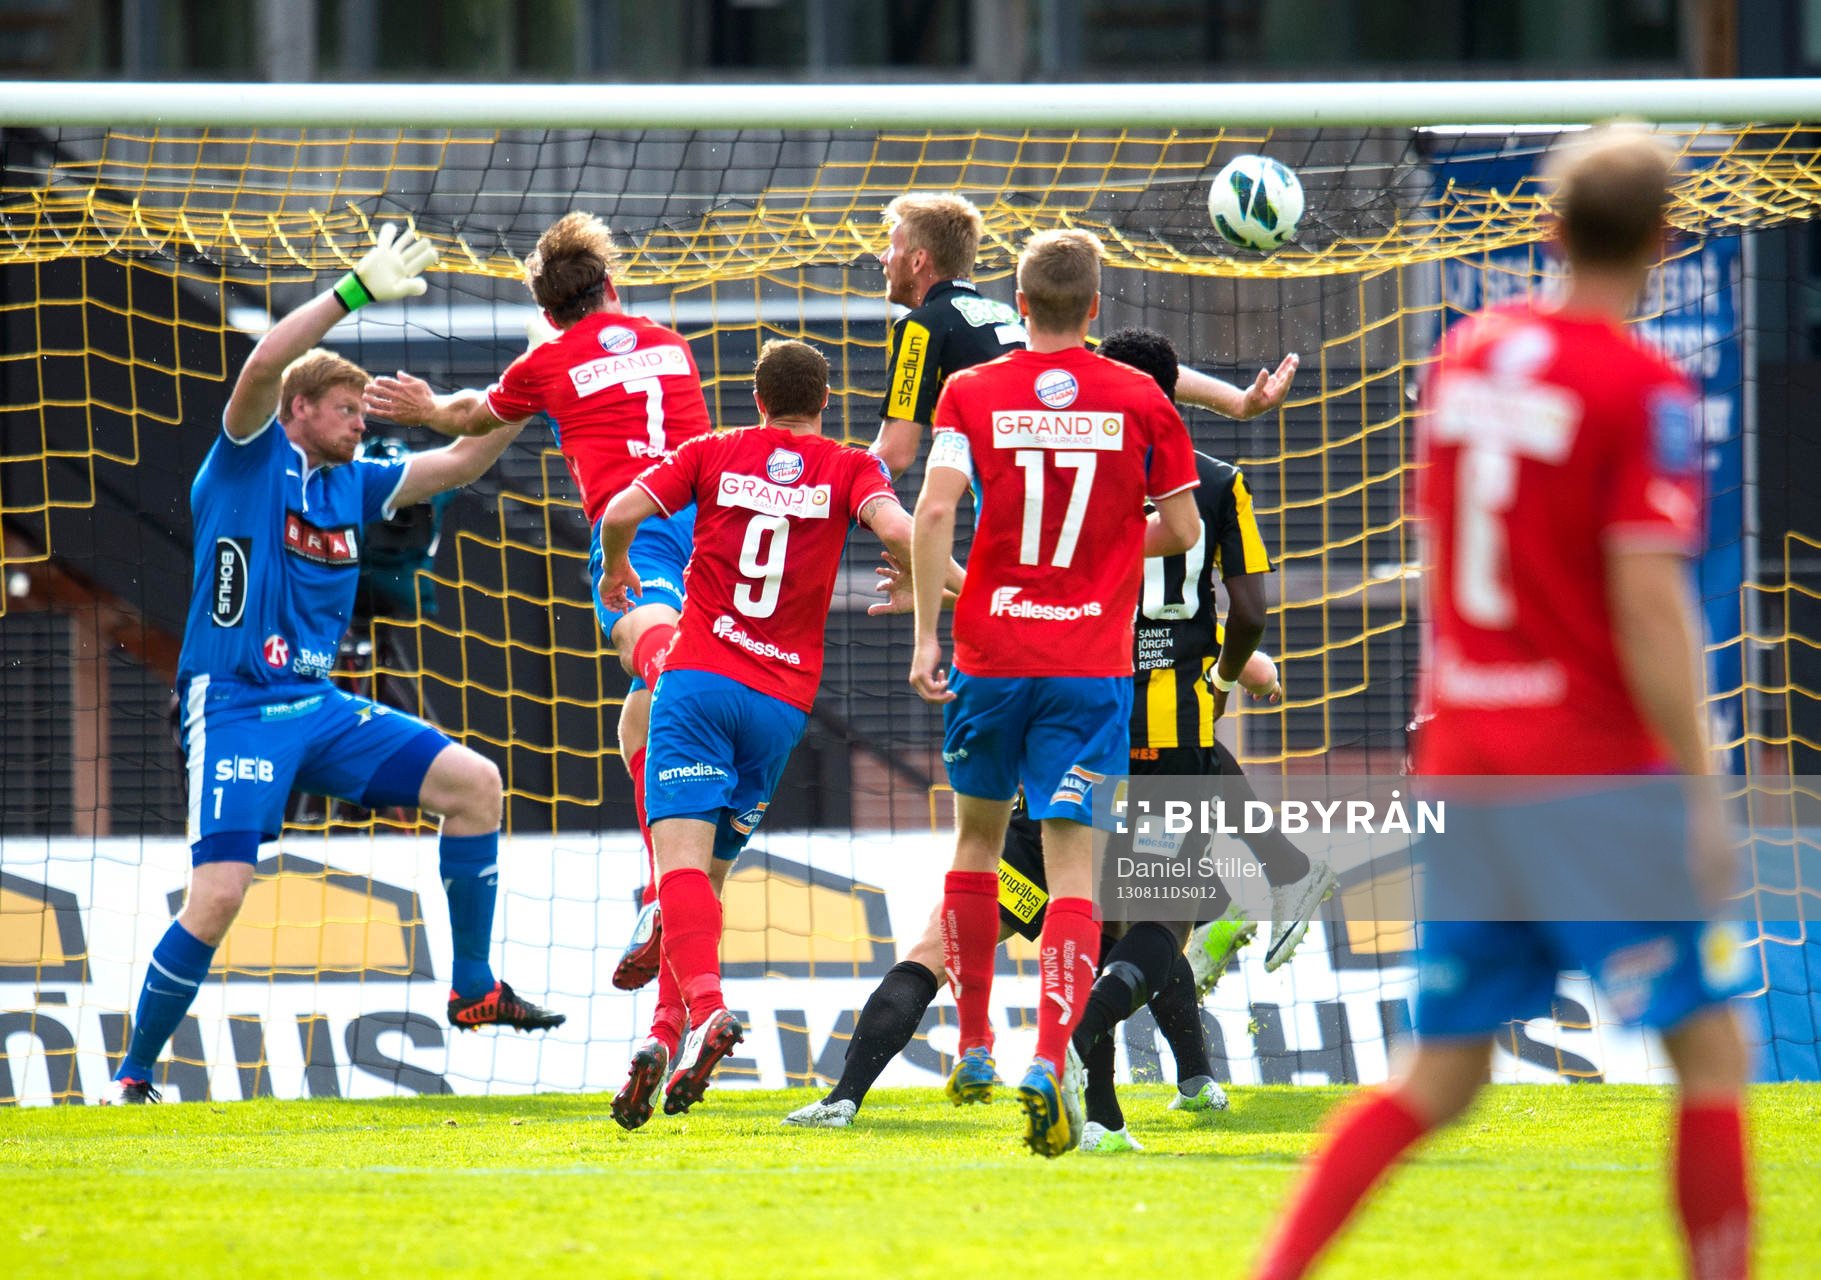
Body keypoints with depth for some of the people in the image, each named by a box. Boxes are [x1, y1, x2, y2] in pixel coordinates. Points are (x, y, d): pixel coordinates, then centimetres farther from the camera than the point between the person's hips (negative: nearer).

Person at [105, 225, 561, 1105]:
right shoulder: (249, 459, -4)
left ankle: (473, 990, 8)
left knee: (472, 783, -2)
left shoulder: (352, 483, 14)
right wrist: (356, 291, -23)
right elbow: (261, 368, -22)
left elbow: (458, 464, 21)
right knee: (217, 896, -17)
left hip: (320, 709, 7)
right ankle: (132, 1077, -3)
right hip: (236, 708, -7)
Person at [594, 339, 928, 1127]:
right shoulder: (848, 469, 8)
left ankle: (704, 1010, -38)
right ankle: (671, 1033, 1)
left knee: (682, 856, -14)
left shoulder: (714, 454, 9)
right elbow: (894, 527, -12)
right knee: (710, 870, 12)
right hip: (782, 700, 2)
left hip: (699, 679, -2)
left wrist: (615, 570, 20)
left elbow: (622, 512, 0)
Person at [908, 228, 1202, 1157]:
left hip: (990, 655, 1)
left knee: (977, 838, 22)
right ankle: (1049, 1063, -22)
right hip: (1092, 665, -1)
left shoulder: (971, 394, 0)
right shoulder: (1139, 400, 2)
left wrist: (924, 635, -9)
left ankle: (973, 1048, 28)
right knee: (1072, 864, -4)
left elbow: (934, 510, -13)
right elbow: (1180, 530, 5)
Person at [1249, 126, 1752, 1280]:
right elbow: (1648, 603, -18)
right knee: (1711, 1048, 4)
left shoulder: (1467, 354, 8)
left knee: (1442, 1077, 10)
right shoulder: (1644, 389, -12)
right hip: (1596, 771, -7)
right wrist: (1700, 794, -14)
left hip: (1463, 765, 7)